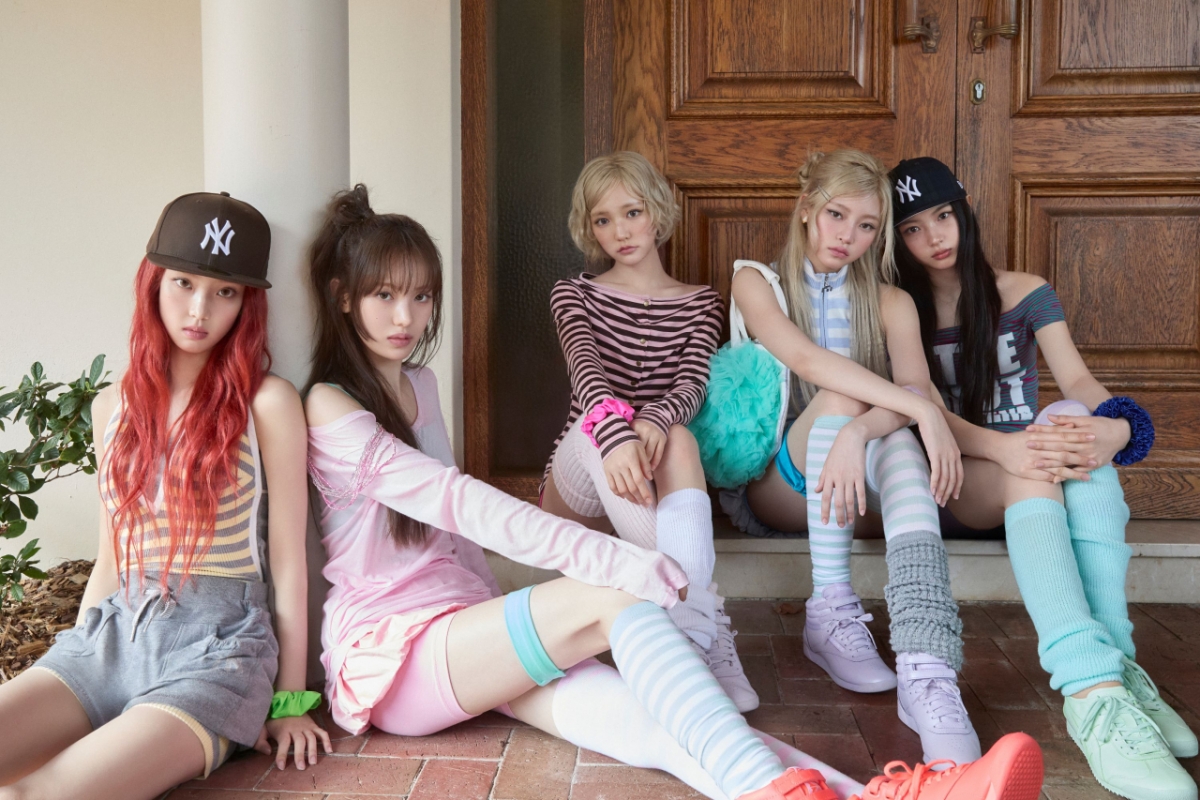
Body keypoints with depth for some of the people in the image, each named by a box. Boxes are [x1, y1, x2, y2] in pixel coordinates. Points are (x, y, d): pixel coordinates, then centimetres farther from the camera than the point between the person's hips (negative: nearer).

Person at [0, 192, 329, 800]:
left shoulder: (266, 402, -4)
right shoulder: (114, 406, 13)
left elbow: (287, 557, -3)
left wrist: (289, 700, -2)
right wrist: (72, 656, 14)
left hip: (214, 642, -5)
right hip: (112, 632, 5)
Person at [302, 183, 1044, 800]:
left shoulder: (418, 384, 17)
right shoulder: (328, 408, -9)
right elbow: (453, 497, -23)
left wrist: (497, 618, 12)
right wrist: (600, 555, -32)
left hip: (463, 625, 6)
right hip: (390, 654, -6)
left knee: (640, 715, -24)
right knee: (616, 600, -31)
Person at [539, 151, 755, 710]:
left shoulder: (702, 304, 14)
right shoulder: (574, 295, 10)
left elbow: (692, 385, -7)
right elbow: (586, 371, -13)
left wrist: (653, 422, -33)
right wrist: (617, 435, -36)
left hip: (653, 477, 1)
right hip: (579, 485, 0)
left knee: (678, 438, -34)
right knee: (601, 419, -35)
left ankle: (698, 637, -48)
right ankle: (700, 617, -47)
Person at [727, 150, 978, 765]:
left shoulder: (890, 303, 9)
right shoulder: (757, 282, 2)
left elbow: (916, 387, -13)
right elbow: (805, 358, -19)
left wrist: (859, 432, -36)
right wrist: (923, 411, -31)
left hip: (860, 483, 2)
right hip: (776, 483, -1)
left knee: (895, 434, -33)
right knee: (843, 388, -29)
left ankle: (926, 670, -53)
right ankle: (830, 610, -34)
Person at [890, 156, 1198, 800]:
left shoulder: (1024, 294, 9)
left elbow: (1077, 381, -7)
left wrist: (1117, 426, -32)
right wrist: (1002, 449, -32)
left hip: (1036, 470, 2)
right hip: (958, 482, -2)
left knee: (1076, 424, -33)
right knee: (1032, 472, -36)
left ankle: (1113, 664, -43)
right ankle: (1096, 690, -54)